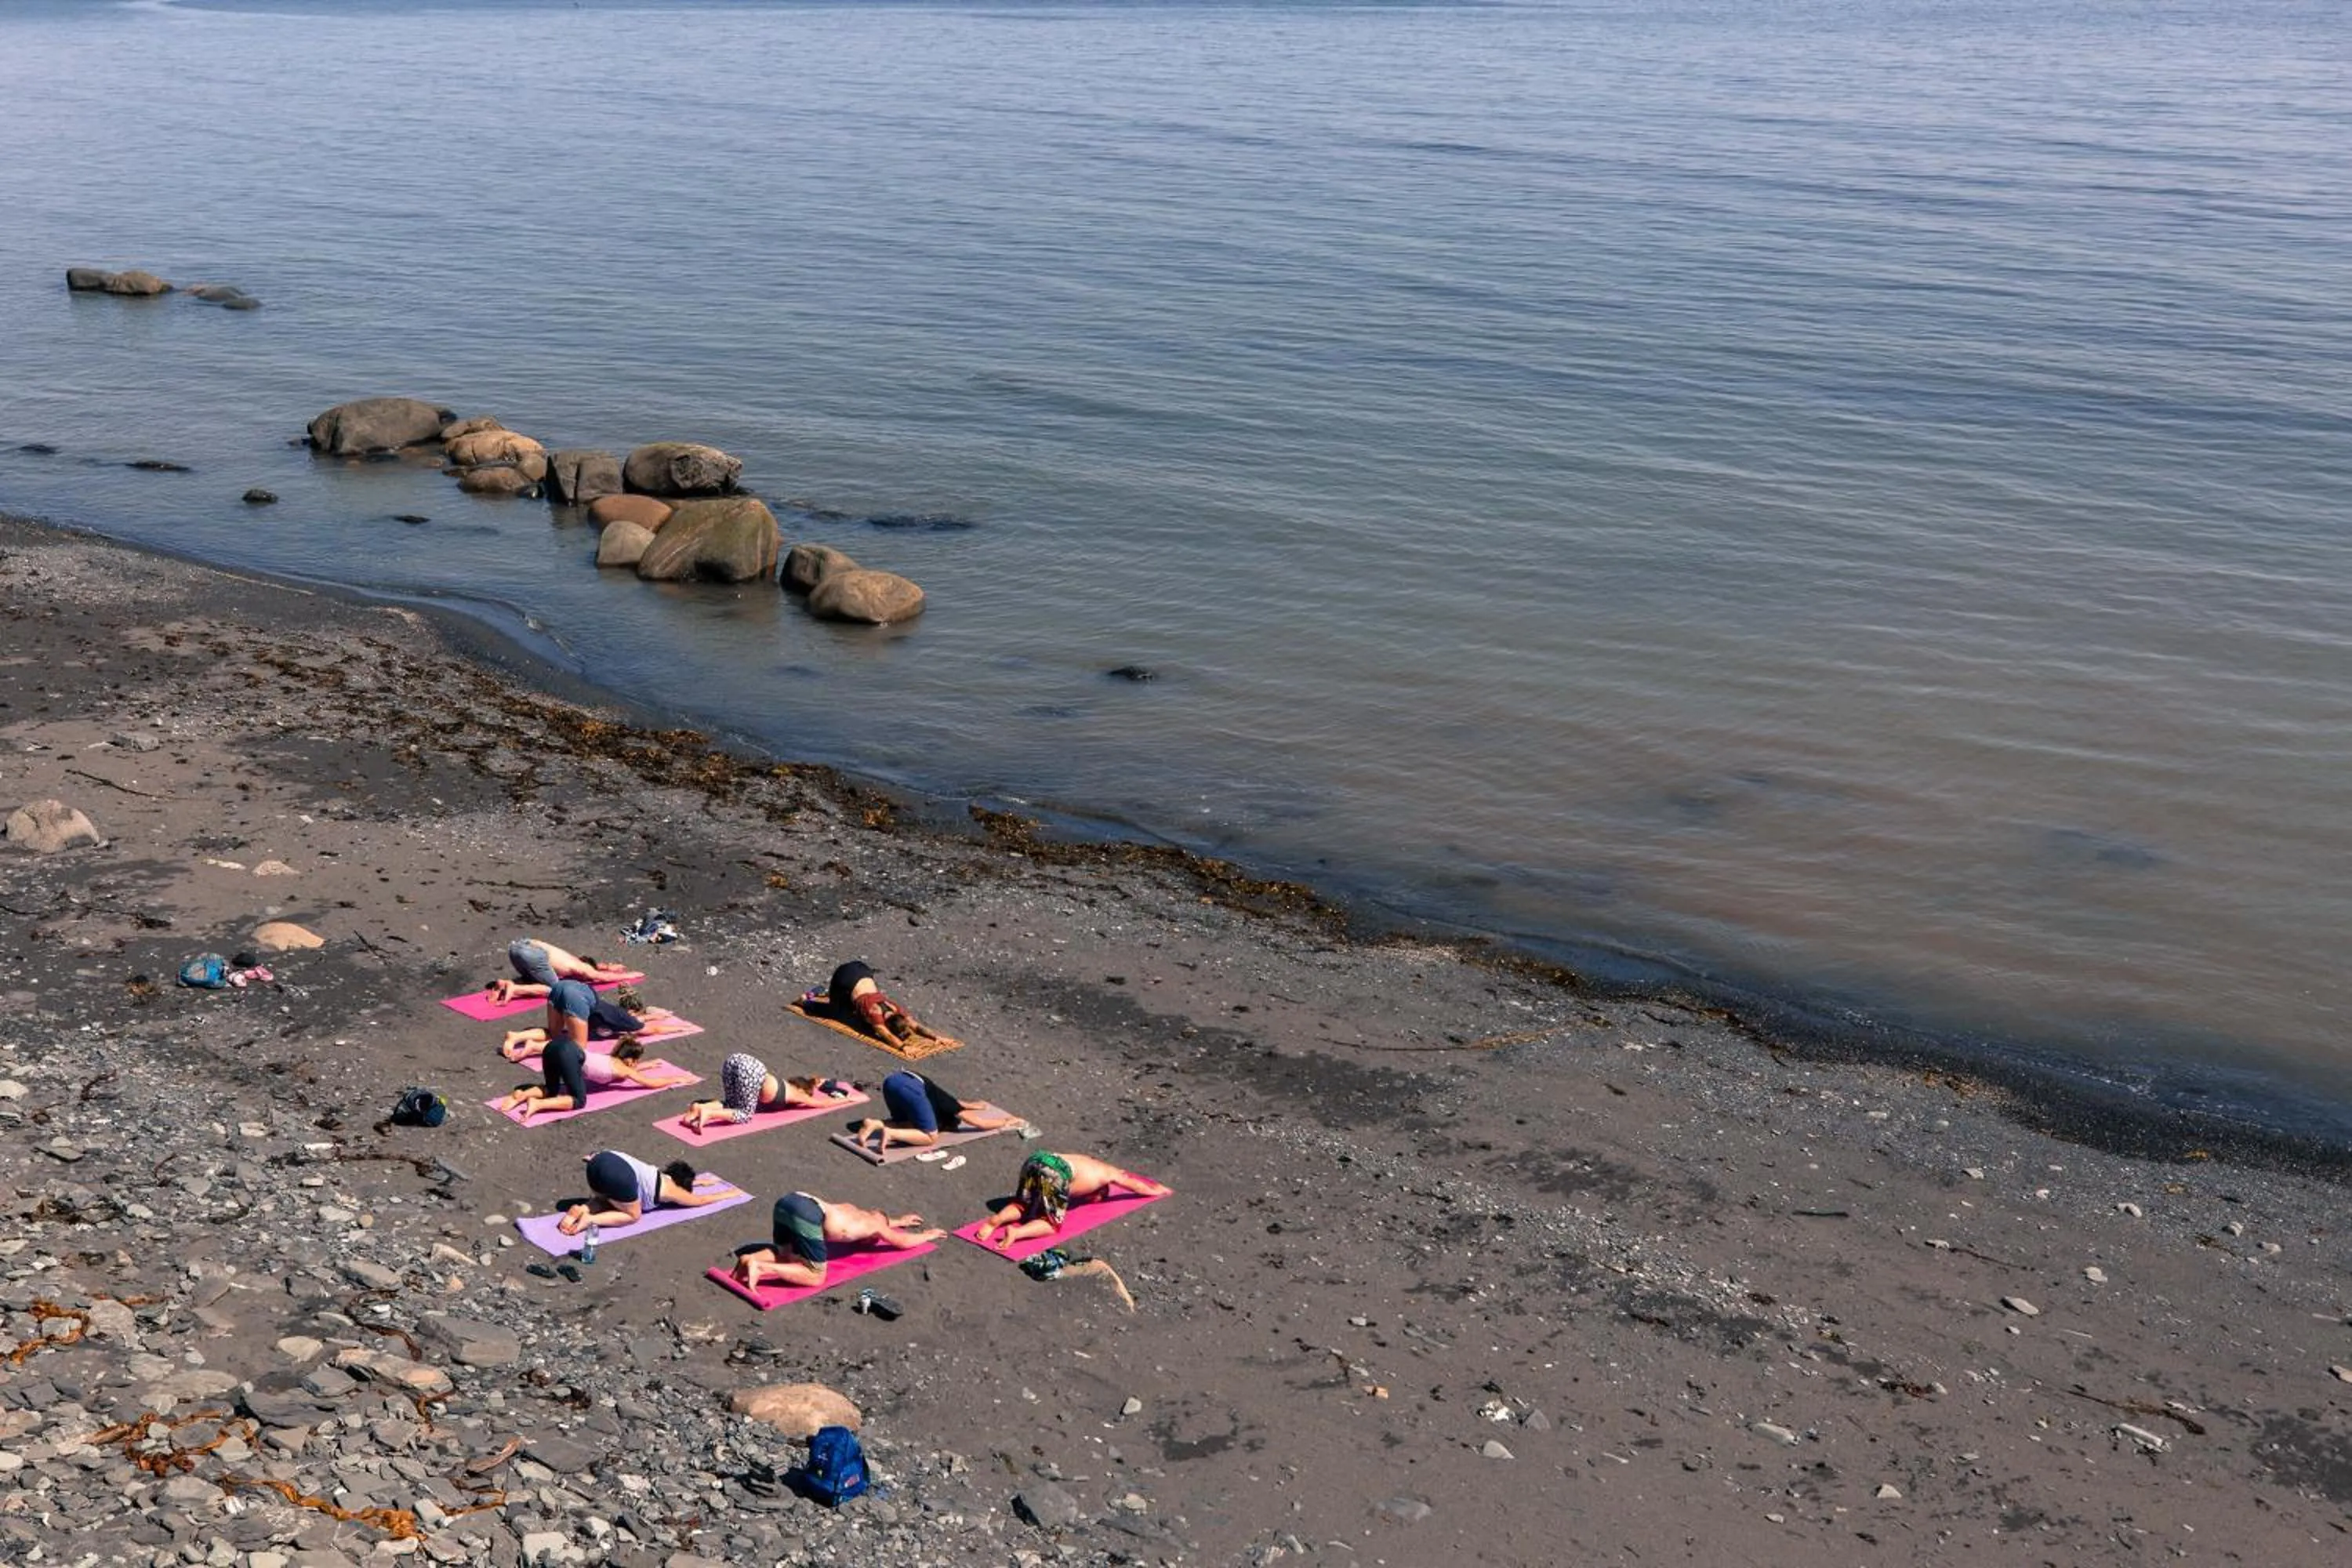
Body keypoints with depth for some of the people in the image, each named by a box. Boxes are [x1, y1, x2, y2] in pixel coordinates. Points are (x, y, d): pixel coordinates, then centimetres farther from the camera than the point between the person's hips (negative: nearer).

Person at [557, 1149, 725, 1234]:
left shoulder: (659, 1175, 36)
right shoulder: (672, 1190, 19)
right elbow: (701, 1200, 34)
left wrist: (695, 1182, 71)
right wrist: (727, 1194, 47)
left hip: (601, 1159, 8)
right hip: (619, 1174, -8)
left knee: (601, 1204, 33)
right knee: (633, 1216, 14)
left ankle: (582, 1210, 3)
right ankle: (590, 1219, -6)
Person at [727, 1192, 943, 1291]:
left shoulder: (853, 1212, 39)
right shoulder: (875, 1225, 21)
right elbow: (903, 1242, 34)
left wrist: (898, 1221, 73)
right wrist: (928, 1235, 50)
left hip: (787, 1202, 8)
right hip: (809, 1216, -8)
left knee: (787, 1255, 29)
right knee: (816, 1276, 3)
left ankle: (750, 1258, 1)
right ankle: (761, 1267, -14)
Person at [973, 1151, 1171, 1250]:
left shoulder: (1085, 1162, 38)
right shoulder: (1107, 1172, 24)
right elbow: (1134, 1184, 41)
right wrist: (1156, 1191, 58)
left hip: (1035, 1160, 7)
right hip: (1056, 1172, -7)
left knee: (1022, 1205, 25)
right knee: (1052, 1223, 3)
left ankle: (997, 1219, -4)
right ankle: (1016, 1232, -23)